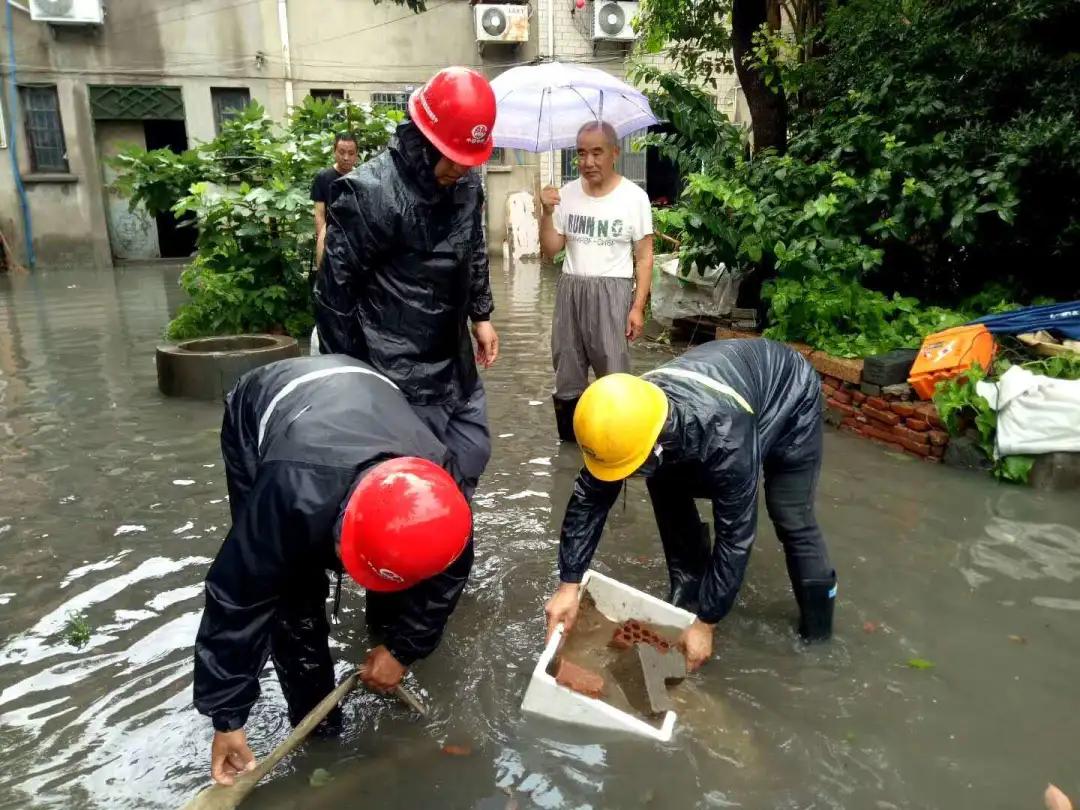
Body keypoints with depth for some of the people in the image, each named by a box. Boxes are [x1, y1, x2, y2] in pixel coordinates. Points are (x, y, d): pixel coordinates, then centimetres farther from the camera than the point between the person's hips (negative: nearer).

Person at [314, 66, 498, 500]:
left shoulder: (467, 184, 2)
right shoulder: (371, 191, -20)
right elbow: (335, 289, -15)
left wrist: (480, 314, 18)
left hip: (454, 359, 8)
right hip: (399, 370, -7)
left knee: (472, 453, 17)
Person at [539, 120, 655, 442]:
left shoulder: (634, 197, -4)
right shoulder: (566, 194, 5)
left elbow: (644, 257, -2)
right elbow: (550, 250, 6)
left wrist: (638, 306, -9)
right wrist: (547, 213, -9)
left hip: (612, 291, -4)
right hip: (570, 289, 4)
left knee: (613, 374, -7)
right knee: (567, 370, 9)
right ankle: (571, 440, 22)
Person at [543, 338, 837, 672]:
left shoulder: (723, 434, -46)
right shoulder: (629, 416, -29)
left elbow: (736, 532, -36)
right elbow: (588, 498, -18)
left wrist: (705, 622, -27)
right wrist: (568, 585, -19)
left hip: (789, 397, -5)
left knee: (790, 517, -10)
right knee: (666, 487, -8)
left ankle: (817, 622, 14)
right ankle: (688, 589, 9)